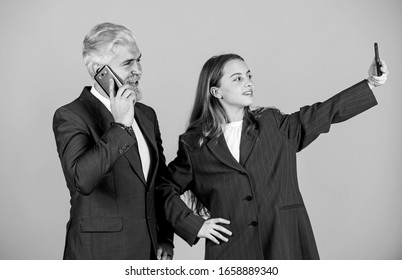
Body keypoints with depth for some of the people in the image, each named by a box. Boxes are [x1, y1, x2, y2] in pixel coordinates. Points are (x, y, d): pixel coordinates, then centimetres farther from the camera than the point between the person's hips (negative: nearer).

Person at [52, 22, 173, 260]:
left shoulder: (147, 115, 9)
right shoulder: (71, 116, -11)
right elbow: (82, 180, -27)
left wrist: (166, 238, 9)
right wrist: (120, 126, -27)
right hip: (98, 253, -5)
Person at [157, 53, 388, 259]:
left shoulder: (274, 125, 7)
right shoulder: (194, 144, 2)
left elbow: (325, 112, 3)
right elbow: (165, 189, 10)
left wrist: (370, 84, -5)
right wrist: (195, 225, 0)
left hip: (285, 248, 2)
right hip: (232, 253, -1)